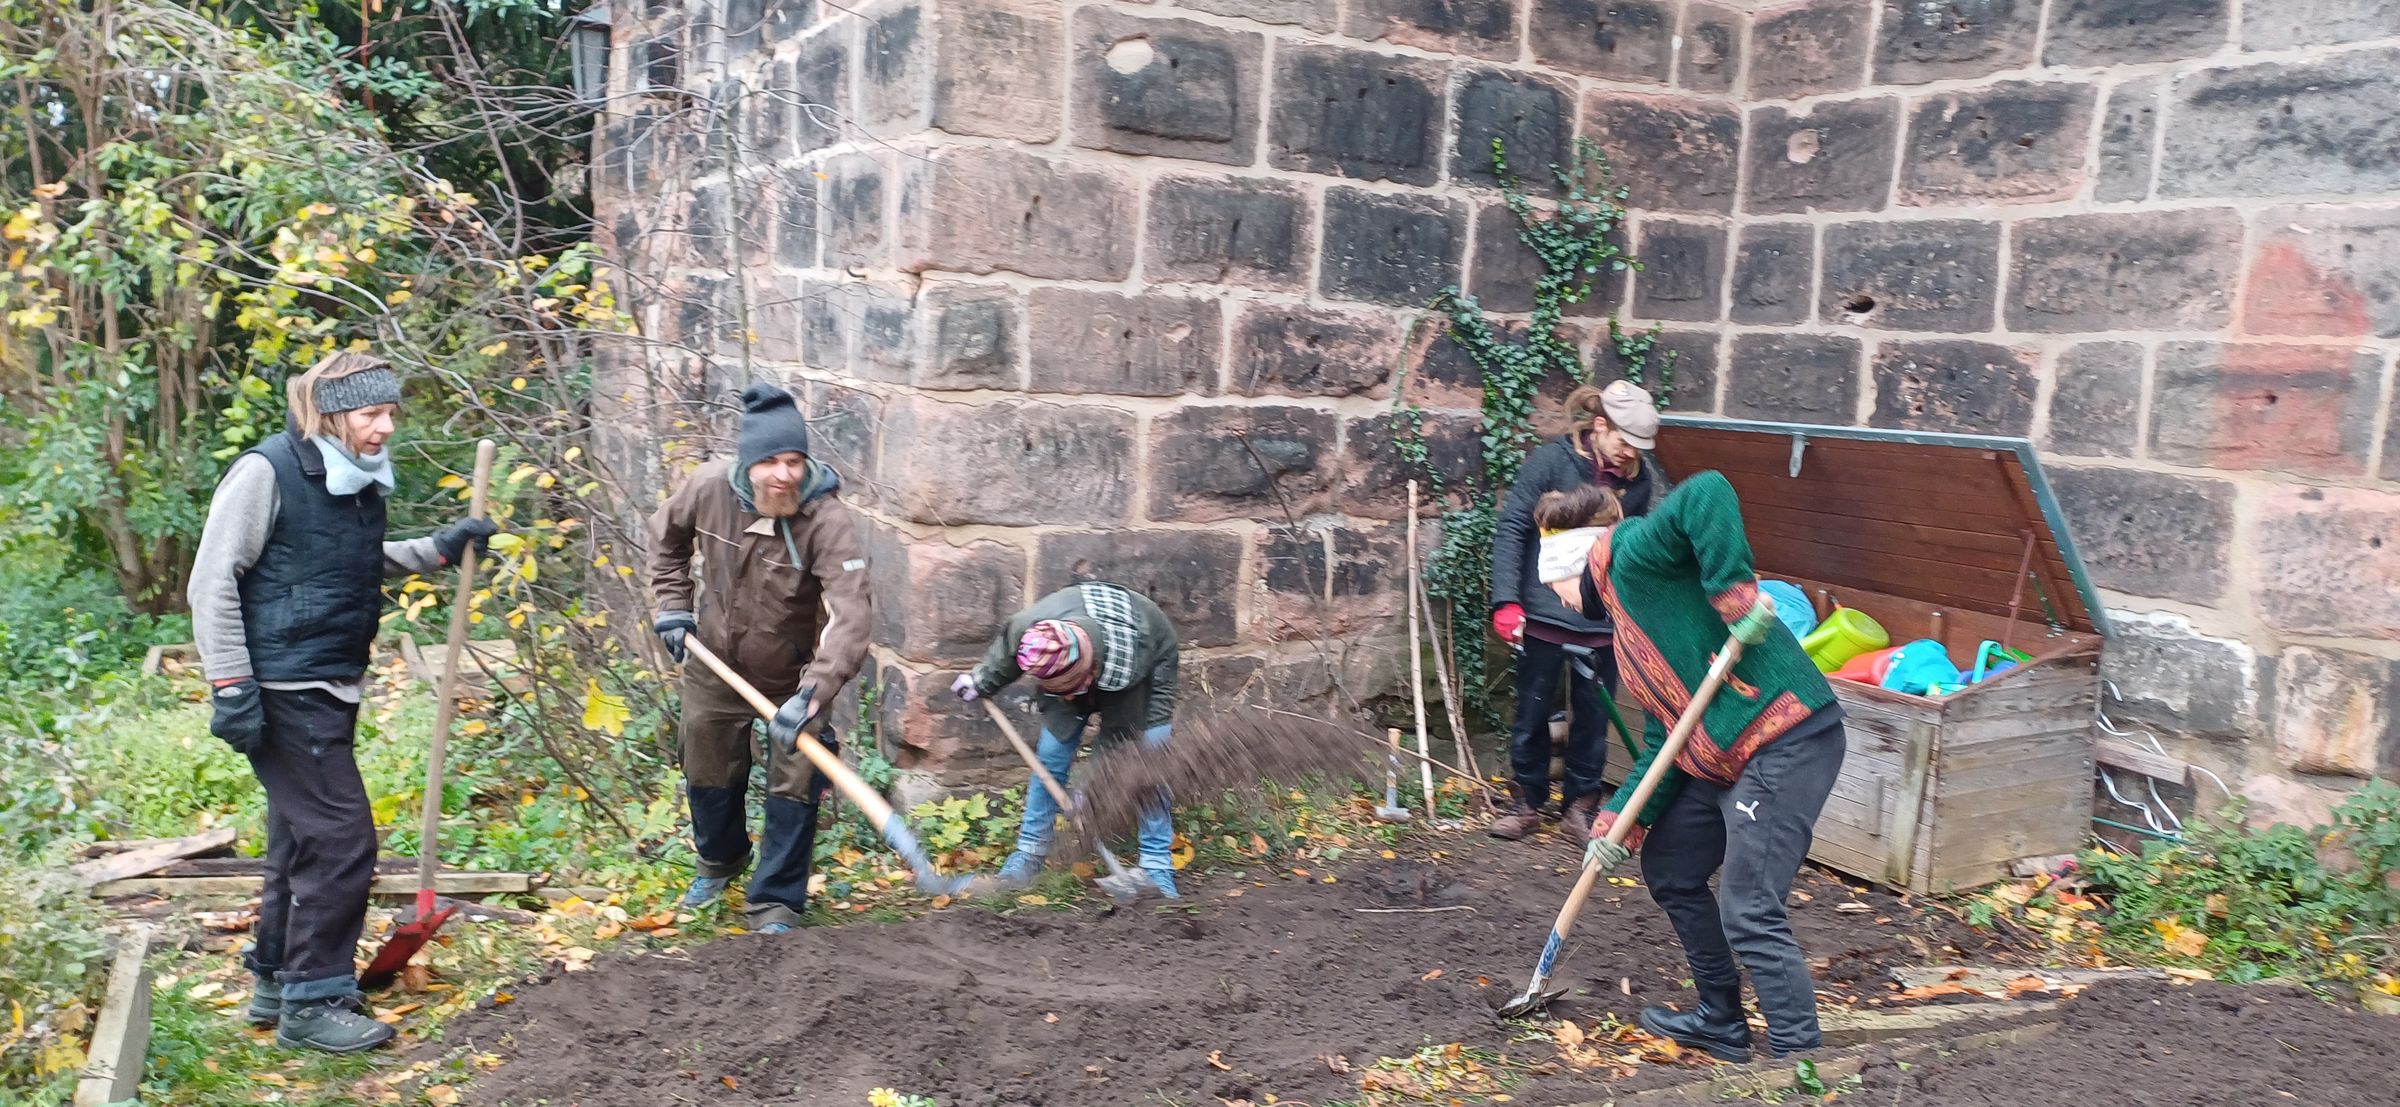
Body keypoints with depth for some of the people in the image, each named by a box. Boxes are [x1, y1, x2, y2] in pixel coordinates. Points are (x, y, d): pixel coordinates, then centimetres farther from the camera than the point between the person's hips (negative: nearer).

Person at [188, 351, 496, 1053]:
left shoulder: (359, 480, 10)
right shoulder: (267, 471, -14)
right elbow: (213, 583, -15)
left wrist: (439, 550, 13)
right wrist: (232, 688, -19)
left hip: (331, 691, 9)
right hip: (283, 694, -9)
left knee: (304, 836, 17)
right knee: (341, 838, -8)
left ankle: (275, 981, 31)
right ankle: (312, 1002, 3)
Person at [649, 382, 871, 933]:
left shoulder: (827, 519, -32)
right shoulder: (709, 486, -20)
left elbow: (849, 618, -41)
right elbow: (666, 534, 6)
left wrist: (811, 696, -50)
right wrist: (672, 604, 0)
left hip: (791, 675, -4)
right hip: (714, 666, 4)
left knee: (795, 785, -3)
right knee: (707, 773, 22)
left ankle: (775, 902, 16)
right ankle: (719, 859, 52)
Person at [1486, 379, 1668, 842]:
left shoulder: (1641, 479, 0)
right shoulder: (1551, 460, -10)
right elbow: (1511, 530, -10)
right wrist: (1507, 600, -17)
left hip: (1603, 623, 3)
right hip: (1544, 616, -2)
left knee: (1594, 717, 9)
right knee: (1533, 713, 9)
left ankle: (1582, 804, 25)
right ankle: (1527, 801, 26)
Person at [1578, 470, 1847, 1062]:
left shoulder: (1636, 557, -8)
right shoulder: (1626, 633, 21)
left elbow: (1708, 493, -27)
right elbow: (1664, 740, 16)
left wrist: (1733, 591, -28)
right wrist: (1619, 819, 7)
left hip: (1788, 744, -11)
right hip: (1723, 759, 11)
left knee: (1749, 913, -11)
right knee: (1669, 870, 21)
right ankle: (1721, 1020, 35)